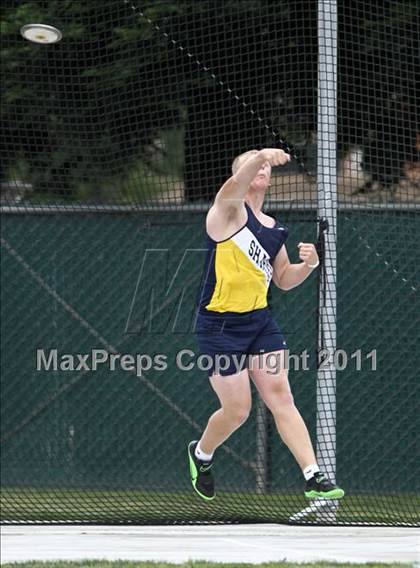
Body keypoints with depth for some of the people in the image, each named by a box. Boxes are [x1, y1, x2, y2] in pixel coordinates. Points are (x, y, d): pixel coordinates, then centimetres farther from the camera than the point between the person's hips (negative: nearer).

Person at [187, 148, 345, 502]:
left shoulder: (274, 229, 13)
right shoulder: (230, 210, -7)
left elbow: (284, 280, 22)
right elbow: (233, 186, -32)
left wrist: (308, 265, 0)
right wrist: (261, 155, -52)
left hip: (261, 320, 5)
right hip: (221, 325, -5)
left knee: (281, 397, -6)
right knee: (237, 410, 0)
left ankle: (314, 479, -14)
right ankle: (201, 453, 31)